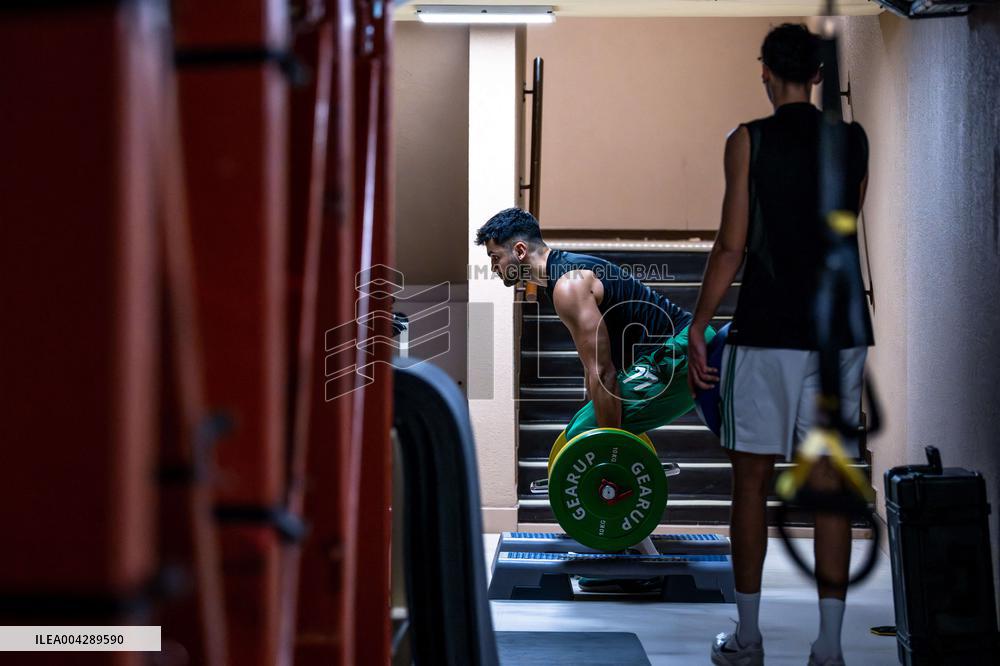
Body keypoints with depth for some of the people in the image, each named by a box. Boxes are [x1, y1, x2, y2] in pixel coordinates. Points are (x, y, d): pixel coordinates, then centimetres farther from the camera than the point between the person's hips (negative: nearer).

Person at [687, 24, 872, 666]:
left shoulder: (750, 141, -4)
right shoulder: (853, 140, 6)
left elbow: (732, 245, -7)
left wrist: (698, 326, -2)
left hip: (767, 333, -3)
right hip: (839, 332, 3)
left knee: (752, 484, 6)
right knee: (830, 486, 5)